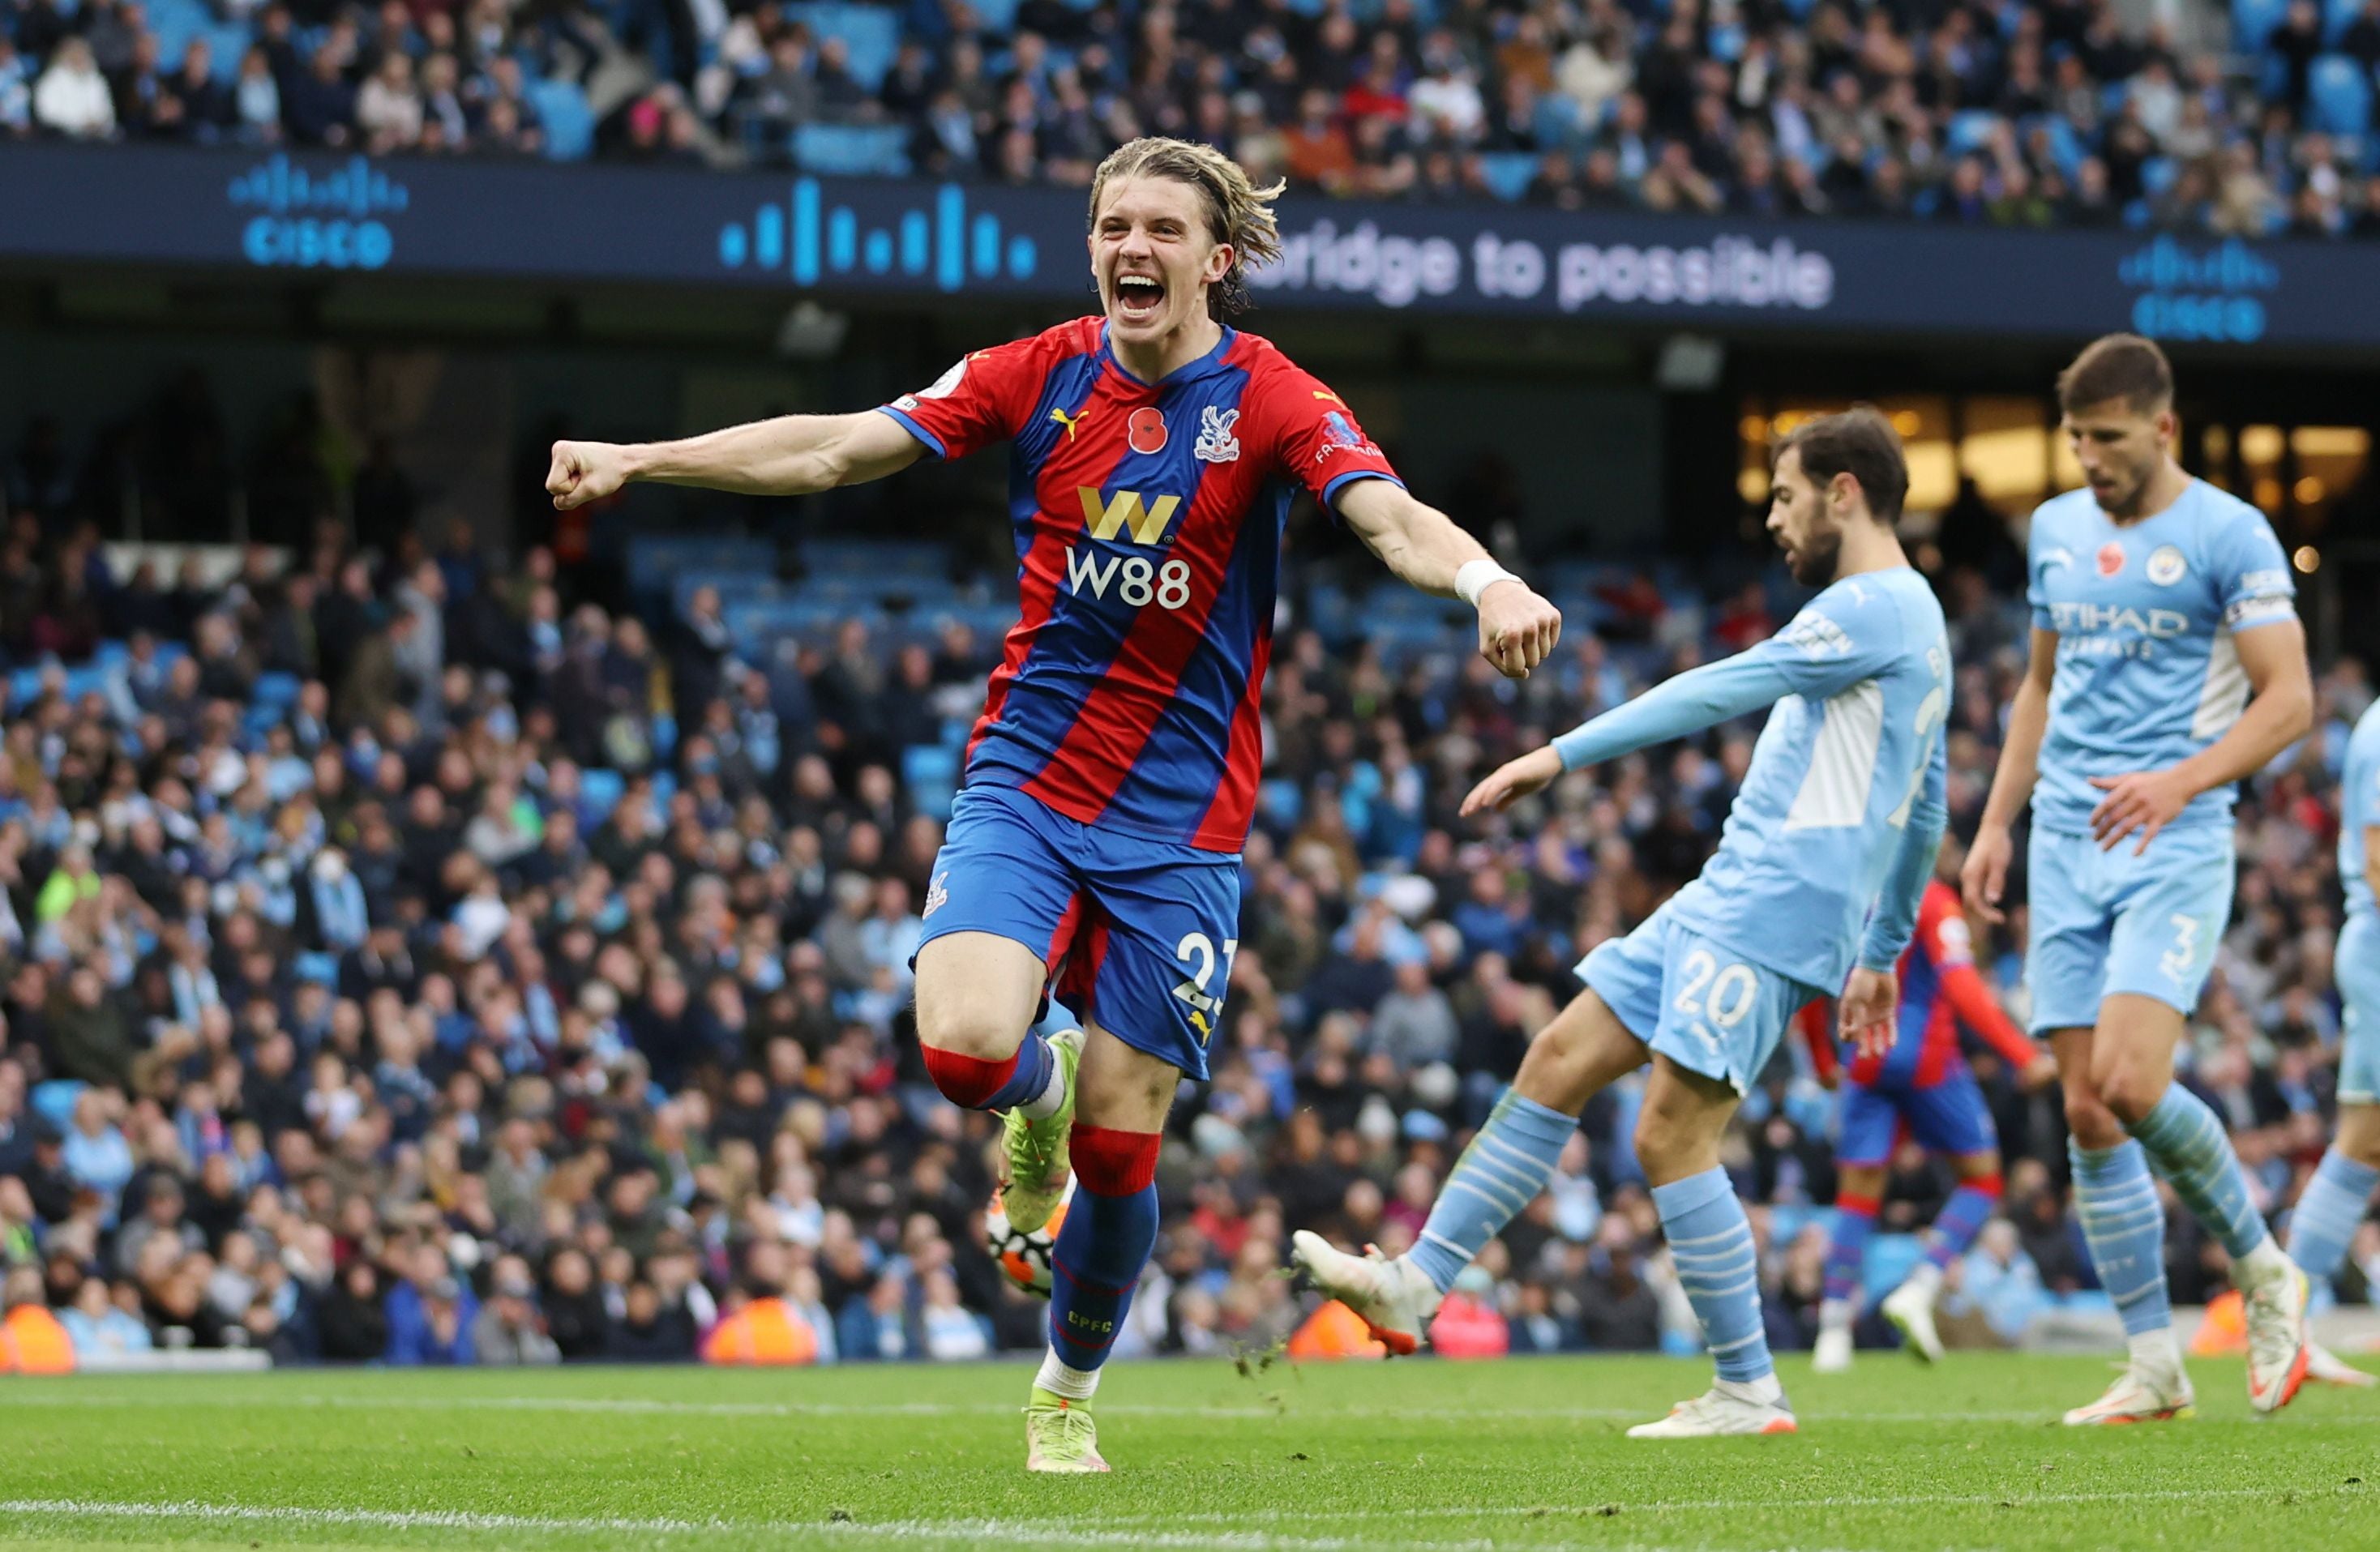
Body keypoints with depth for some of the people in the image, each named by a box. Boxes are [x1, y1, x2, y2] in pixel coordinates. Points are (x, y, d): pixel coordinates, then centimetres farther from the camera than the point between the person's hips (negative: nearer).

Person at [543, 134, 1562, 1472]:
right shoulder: (1041, 376, 1)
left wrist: (1484, 580, -45)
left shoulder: (1270, 399, -8)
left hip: (1179, 826, -2)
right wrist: (641, 460, -2)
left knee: (1118, 1148, -1)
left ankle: (1069, 1391, 26)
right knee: (964, 1045, -23)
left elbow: (1391, 518, -24)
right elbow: (833, 449, 4)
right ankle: (1039, 1094, 17)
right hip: (1025, 788, 2)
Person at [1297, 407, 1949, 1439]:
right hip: (1725, 902, 11)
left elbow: (1722, 691, -18)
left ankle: (1749, 1392, -3)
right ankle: (1416, 1284, 5)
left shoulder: (1874, 607, -12)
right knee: (1560, 1061, 6)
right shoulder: (1907, 618, 22)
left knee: (1670, 1137, -11)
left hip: (1774, 912, -11)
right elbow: (1925, 814, 28)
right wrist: (1882, 951, 33)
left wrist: (1564, 754, -18)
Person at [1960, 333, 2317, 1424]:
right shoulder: (2055, 530, 14)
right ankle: (2155, 1368, 7)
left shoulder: (2228, 536, -6)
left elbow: (2288, 699, -10)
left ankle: (2262, 1272, 2)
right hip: (2066, 846, 6)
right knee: (2086, 1111, 1)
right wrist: (1997, 820, 17)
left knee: (2128, 1080, -22)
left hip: (2176, 846, -6)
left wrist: (2182, 781, -24)